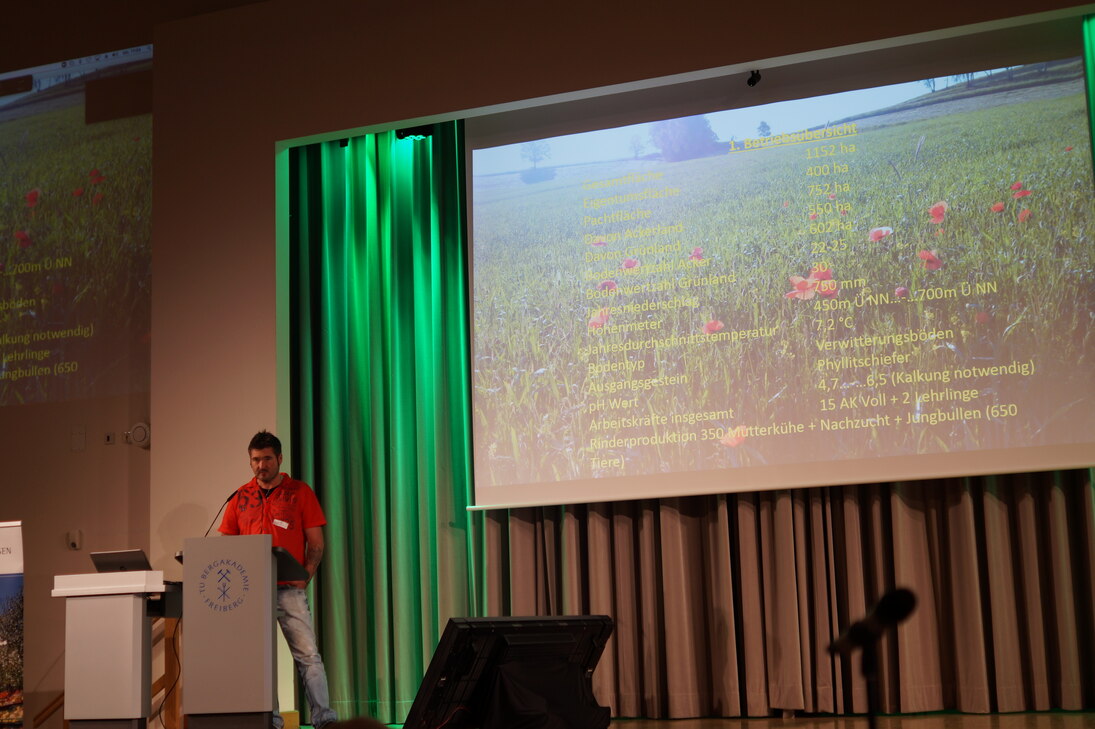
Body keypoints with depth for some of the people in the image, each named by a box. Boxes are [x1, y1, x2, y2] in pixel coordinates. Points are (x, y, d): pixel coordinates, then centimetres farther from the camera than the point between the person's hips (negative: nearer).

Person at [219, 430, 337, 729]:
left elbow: (316, 542, 3)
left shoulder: (300, 492, 5)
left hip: (289, 589, -3)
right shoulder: (241, 497, 13)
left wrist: (305, 577, -10)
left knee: (308, 654, -7)